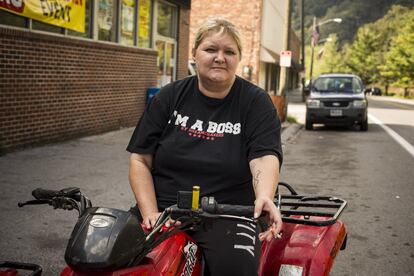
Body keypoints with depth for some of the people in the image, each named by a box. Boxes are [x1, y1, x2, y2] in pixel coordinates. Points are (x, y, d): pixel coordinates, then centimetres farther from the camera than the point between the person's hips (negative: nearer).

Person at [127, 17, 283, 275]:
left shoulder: (256, 102, 2)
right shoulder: (169, 97, 8)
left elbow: (265, 157, -12)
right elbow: (140, 159, 5)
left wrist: (264, 197, -34)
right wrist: (150, 213, -9)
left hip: (228, 214, -1)